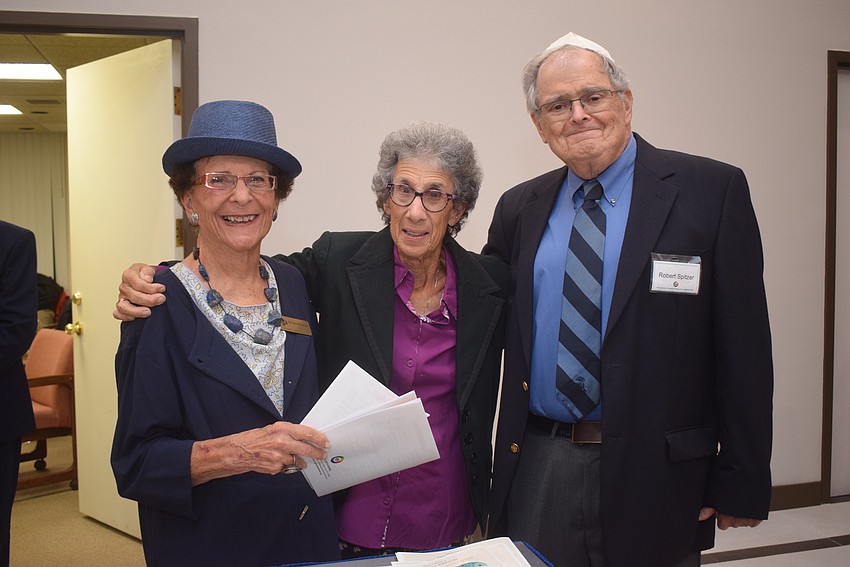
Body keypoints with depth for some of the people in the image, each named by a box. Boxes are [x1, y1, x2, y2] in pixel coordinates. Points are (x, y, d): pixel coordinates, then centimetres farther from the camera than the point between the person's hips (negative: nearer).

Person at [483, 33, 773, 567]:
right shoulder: (519, 208, 7)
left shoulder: (712, 191, -5)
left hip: (651, 474, -3)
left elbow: (743, 349, -6)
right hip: (535, 468, 3)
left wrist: (741, 483, -8)